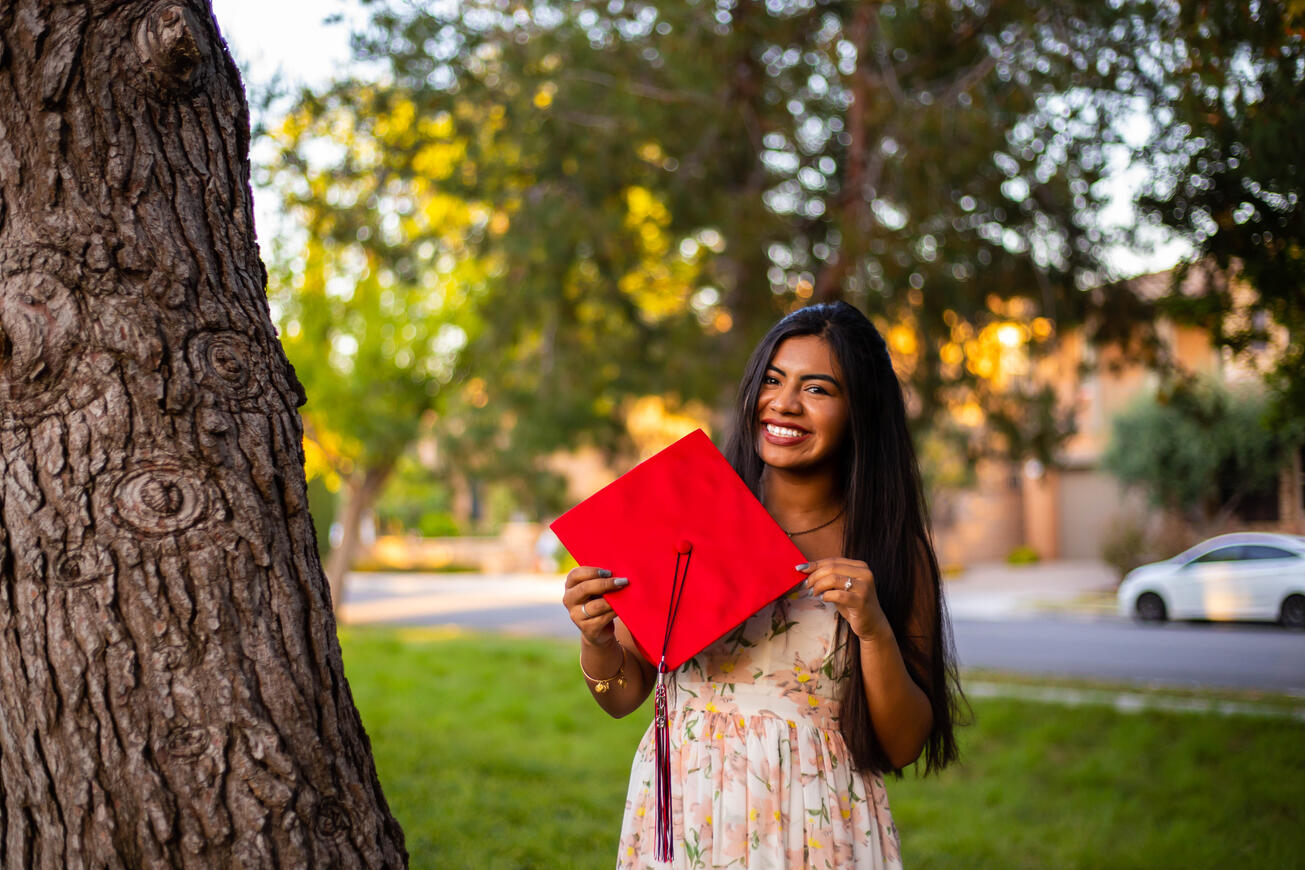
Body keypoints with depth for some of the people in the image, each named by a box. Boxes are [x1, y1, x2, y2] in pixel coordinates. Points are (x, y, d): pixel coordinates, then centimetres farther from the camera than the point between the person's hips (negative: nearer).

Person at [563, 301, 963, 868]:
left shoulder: (893, 550, -4)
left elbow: (903, 748, -5)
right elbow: (624, 695, 2)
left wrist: (875, 631, -19)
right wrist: (597, 643, -18)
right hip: (683, 817, 1)